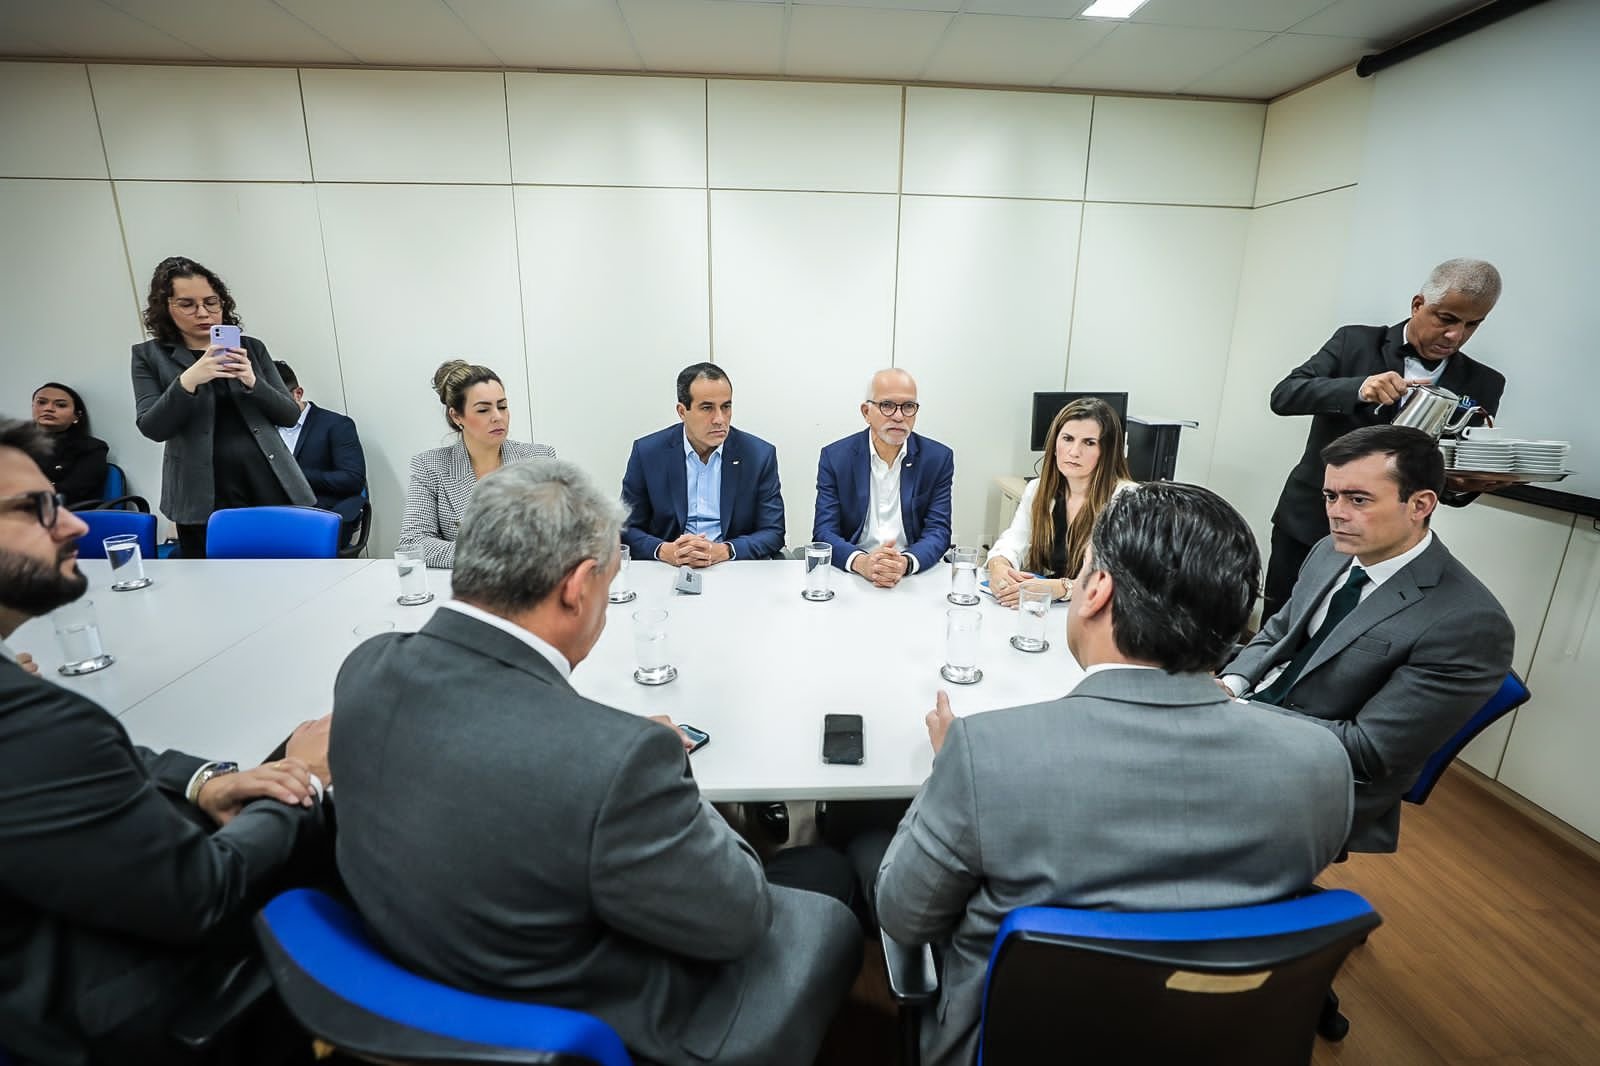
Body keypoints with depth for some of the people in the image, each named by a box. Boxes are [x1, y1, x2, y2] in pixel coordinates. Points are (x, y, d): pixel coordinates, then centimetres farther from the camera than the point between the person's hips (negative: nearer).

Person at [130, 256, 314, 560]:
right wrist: (188, 380, -18)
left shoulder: (251, 348, 11)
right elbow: (152, 428, -3)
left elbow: (290, 414, 7)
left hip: (271, 488, 1)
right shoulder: (150, 356, 8)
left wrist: (253, 382, -11)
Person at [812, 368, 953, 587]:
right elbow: (824, 532, -5)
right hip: (850, 575, 0)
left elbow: (938, 531, -2)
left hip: (915, 576, 0)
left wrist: (906, 562, -23)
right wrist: (861, 562, -25)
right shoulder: (835, 457, 0)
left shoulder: (938, 458, 3)